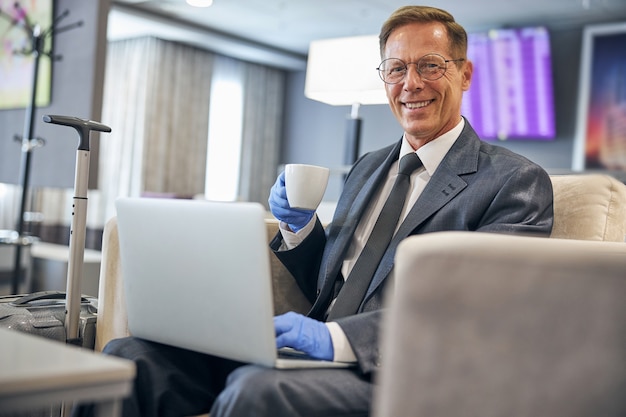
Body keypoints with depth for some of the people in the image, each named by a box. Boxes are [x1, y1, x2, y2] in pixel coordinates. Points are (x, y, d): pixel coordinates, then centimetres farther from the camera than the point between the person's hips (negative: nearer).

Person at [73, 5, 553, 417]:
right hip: (323, 353, 6)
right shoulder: (367, 168, 22)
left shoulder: (517, 182, 0)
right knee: (130, 357, -15)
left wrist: (337, 338, -26)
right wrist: (301, 227, 6)